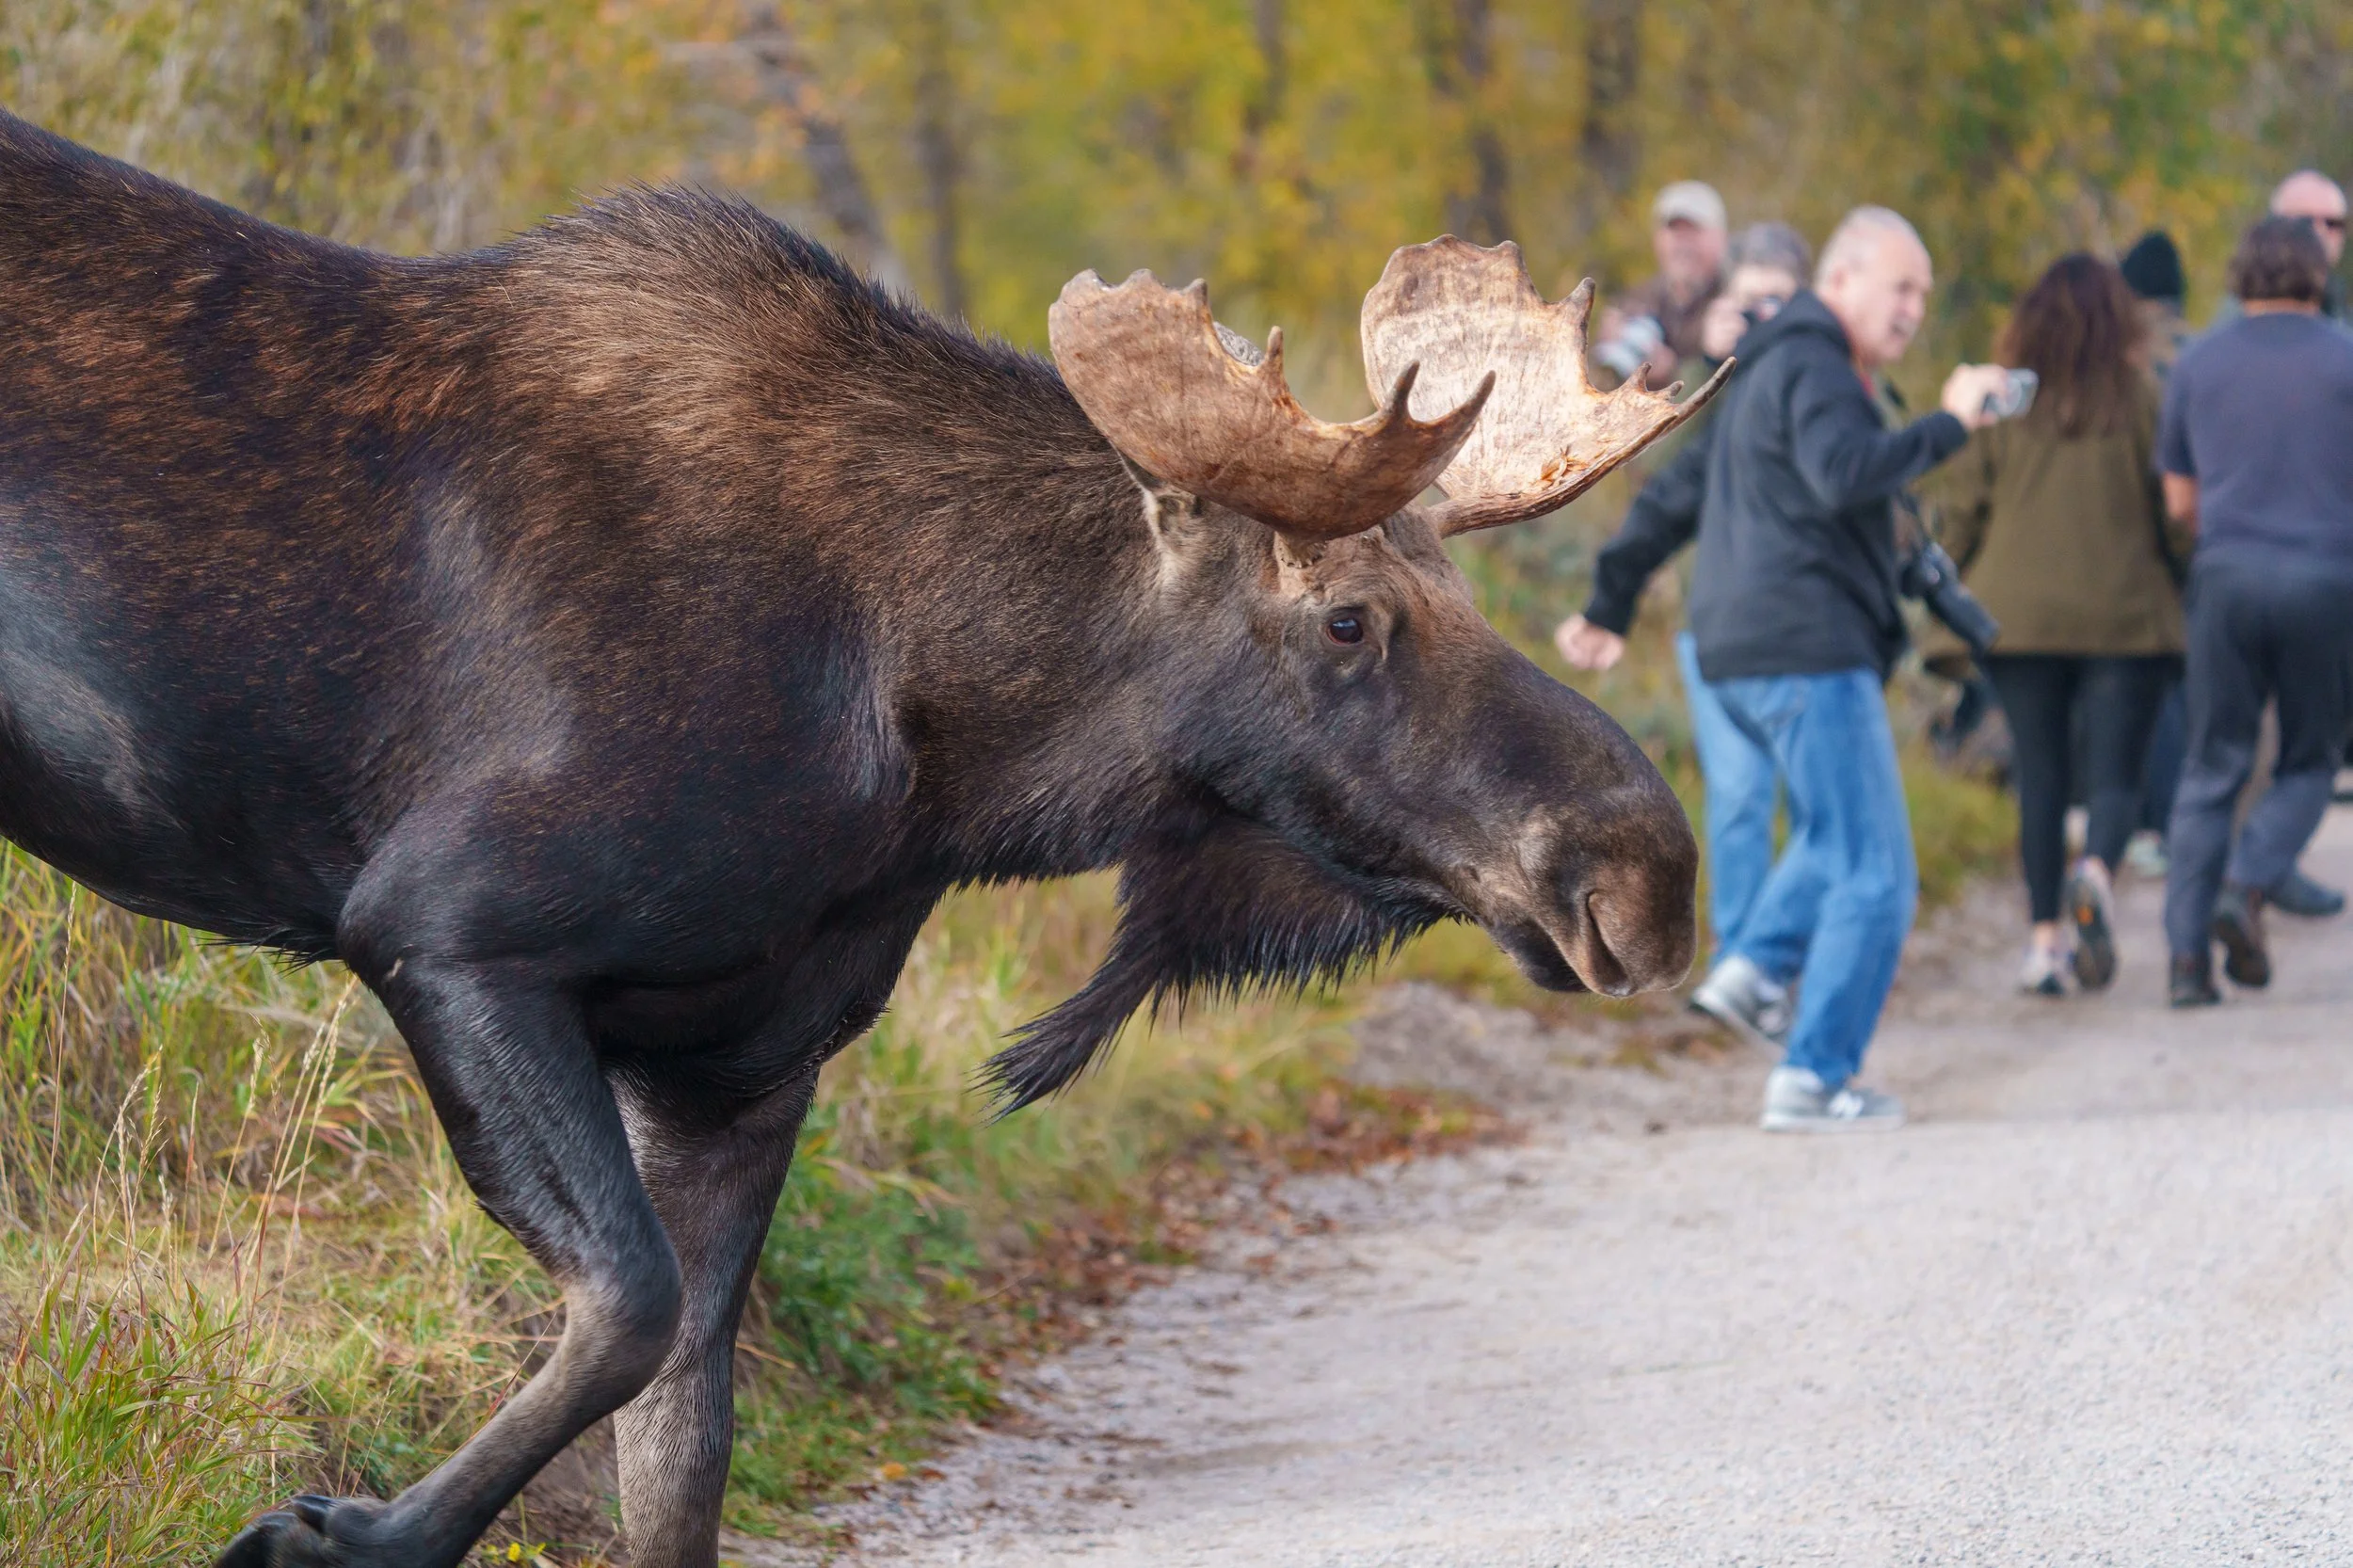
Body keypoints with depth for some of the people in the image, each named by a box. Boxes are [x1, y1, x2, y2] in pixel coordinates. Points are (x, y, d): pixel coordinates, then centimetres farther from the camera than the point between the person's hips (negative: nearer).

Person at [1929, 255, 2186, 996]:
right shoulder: (2144, 401, -5)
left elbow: (1958, 512, 4)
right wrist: (2184, 576, 16)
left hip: (2018, 616, 2)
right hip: (2125, 615, -2)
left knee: (2039, 775, 10)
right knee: (2116, 775, 2)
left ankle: (2045, 936, 6)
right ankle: (2096, 870, -28)